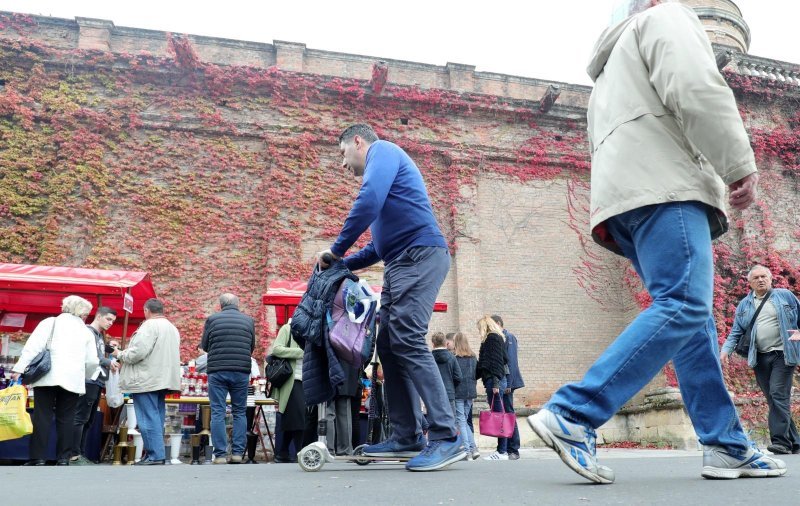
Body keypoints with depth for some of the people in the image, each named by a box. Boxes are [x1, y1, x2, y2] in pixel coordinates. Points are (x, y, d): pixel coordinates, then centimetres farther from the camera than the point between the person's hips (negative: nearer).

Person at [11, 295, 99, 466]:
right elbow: (92, 361, 11)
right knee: (66, 419, 5)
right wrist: (84, 377, 28)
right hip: (73, 380, 2)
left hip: (48, 376, -1)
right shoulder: (86, 332, 16)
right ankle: (63, 459, 3)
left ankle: (38, 459, -2)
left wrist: (19, 368, -5)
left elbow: (33, 346, -2)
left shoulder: (50, 322, 11)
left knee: (42, 417, 1)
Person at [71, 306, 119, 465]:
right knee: (80, 419, -8)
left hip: (97, 382, 10)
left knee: (88, 421, 11)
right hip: (88, 381, -10)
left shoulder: (100, 336, 22)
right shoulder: (88, 331, -6)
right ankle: (74, 455, -7)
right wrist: (108, 362, -15)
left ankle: (81, 454, 15)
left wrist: (112, 363, 4)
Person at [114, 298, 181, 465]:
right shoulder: (172, 328, 16)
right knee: (156, 418, 12)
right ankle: (157, 454, 14)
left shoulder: (150, 325, -12)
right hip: (163, 380, 9)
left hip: (146, 380, -9)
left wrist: (120, 354, -1)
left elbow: (138, 352, -20)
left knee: (148, 419, -5)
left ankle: (155, 456, -4)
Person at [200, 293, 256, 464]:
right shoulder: (248, 320, 6)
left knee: (218, 413, 3)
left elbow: (204, 346, 10)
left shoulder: (212, 319, 1)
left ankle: (220, 455, 2)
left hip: (217, 371, -1)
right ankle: (238, 453, 9)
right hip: (242, 372, 1)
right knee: (240, 412, 11)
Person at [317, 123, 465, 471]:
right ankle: (406, 438, 6)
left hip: (419, 256, -10)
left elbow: (368, 202, -16)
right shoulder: (382, 164, 31)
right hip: (401, 264, 10)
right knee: (390, 346, 4)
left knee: (407, 342, -18)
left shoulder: (382, 150, 3)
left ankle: (446, 438, -17)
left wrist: (336, 250, -6)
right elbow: (382, 243, 33)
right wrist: (343, 265, 26)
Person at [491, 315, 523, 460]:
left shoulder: (509, 337, -7)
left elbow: (512, 362, -14)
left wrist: (508, 384, -18)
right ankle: (502, 449, 16)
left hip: (505, 383, -8)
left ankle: (513, 450, 4)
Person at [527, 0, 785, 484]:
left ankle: (726, 447, 5)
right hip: (664, 186, -10)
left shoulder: (613, 68, 37)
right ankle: (571, 415, -27)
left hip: (629, 191, 10)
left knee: (692, 314, 6)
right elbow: (697, 90, -9)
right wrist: (740, 164, -8)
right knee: (682, 307, -19)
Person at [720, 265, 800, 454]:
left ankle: (780, 440, -16)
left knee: (778, 395, -16)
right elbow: (736, 332, 11)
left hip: (783, 355, -4)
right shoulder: (744, 305, 13)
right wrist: (726, 350, -5)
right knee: (772, 399, 5)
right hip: (760, 358, 4)